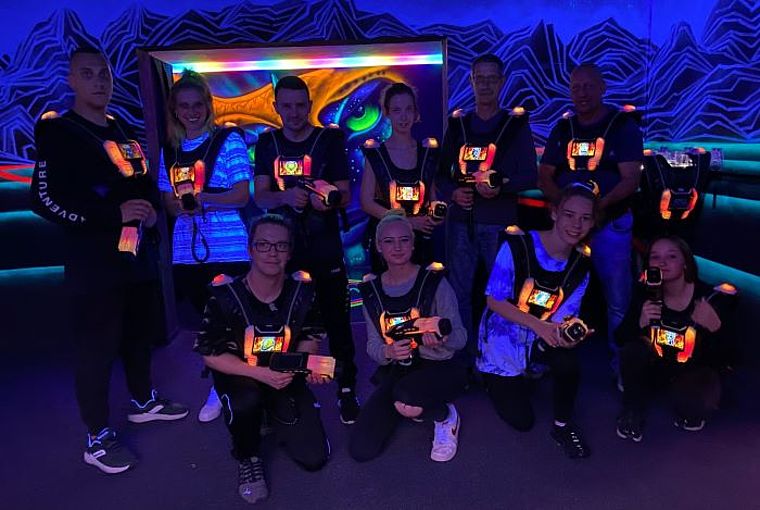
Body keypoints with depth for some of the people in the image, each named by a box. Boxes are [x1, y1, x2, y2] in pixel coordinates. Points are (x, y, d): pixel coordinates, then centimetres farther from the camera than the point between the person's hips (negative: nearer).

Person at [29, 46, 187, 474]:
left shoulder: (124, 131, 14)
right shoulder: (57, 131, -8)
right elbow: (46, 200, -15)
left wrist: (152, 211, 3)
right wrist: (115, 214, -22)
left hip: (139, 256, 7)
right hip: (94, 263, -7)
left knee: (140, 335, 18)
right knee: (96, 349, 1)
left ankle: (145, 401, 39)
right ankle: (98, 439, 16)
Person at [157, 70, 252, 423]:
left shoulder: (229, 140, -3)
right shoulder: (169, 150, 11)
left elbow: (241, 196, -8)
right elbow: (169, 203, 12)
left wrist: (202, 199, -24)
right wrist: (182, 204, -12)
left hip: (228, 250, -4)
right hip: (187, 251, 4)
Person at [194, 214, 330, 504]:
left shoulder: (303, 290, -13)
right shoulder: (225, 295, -21)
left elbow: (310, 337, 3)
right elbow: (211, 355, -16)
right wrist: (261, 374, -28)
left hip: (285, 377, 3)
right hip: (238, 374, -2)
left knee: (314, 458, -5)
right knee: (246, 401, -40)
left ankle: (275, 418, 26)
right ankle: (247, 458, -5)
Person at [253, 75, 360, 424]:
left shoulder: (331, 140, 0)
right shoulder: (267, 144, 7)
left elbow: (346, 196, -2)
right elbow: (260, 197, -1)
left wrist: (331, 196, -25)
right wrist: (286, 197, -22)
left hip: (326, 251, -2)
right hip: (283, 250, 2)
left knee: (337, 321, 1)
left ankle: (347, 391, 15)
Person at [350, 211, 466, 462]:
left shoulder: (434, 281, -12)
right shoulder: (371, 290, -1)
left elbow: (461, 338, -10)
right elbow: (373, 345, 2)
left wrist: (442, 338, -34)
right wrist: (388, 352, -22)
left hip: (440, 368, -4)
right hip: (397, 372, 4)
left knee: (405, 397, -38)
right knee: (361, 449, -7)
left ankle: (446, 416, -2)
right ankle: (415, 406, 20)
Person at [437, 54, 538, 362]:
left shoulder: (516, 124, 5)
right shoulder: (457, 124, 12)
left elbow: (529, 176, 1)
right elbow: (442, 172, 13)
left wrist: (501, 187, -18)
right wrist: (452, 193, -8)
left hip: (499, 222, -2)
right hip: (460, 220, 3)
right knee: (459, 290, 6)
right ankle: (466, 357, 20)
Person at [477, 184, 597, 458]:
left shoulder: (581, 265, -9)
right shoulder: (517, 245, -23)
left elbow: (564, 318, -7)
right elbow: (494, 300, -19)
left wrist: (570, 334, -31)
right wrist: (539, 326, -30)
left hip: (543, 338, 3)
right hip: (503, 340, -3)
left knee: (568, 357, -33)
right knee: (521, 421, 0)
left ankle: (563, 426, -4)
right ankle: (492, 378, 32)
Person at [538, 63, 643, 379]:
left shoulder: (623, 125, -3)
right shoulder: (562, 129, 8)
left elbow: (630, 179, -11)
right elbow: (544, 177, 6)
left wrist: (600, 204, -26)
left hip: (611, 224, -3)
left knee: (618, 300, 3)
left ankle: (620, 361, 19)